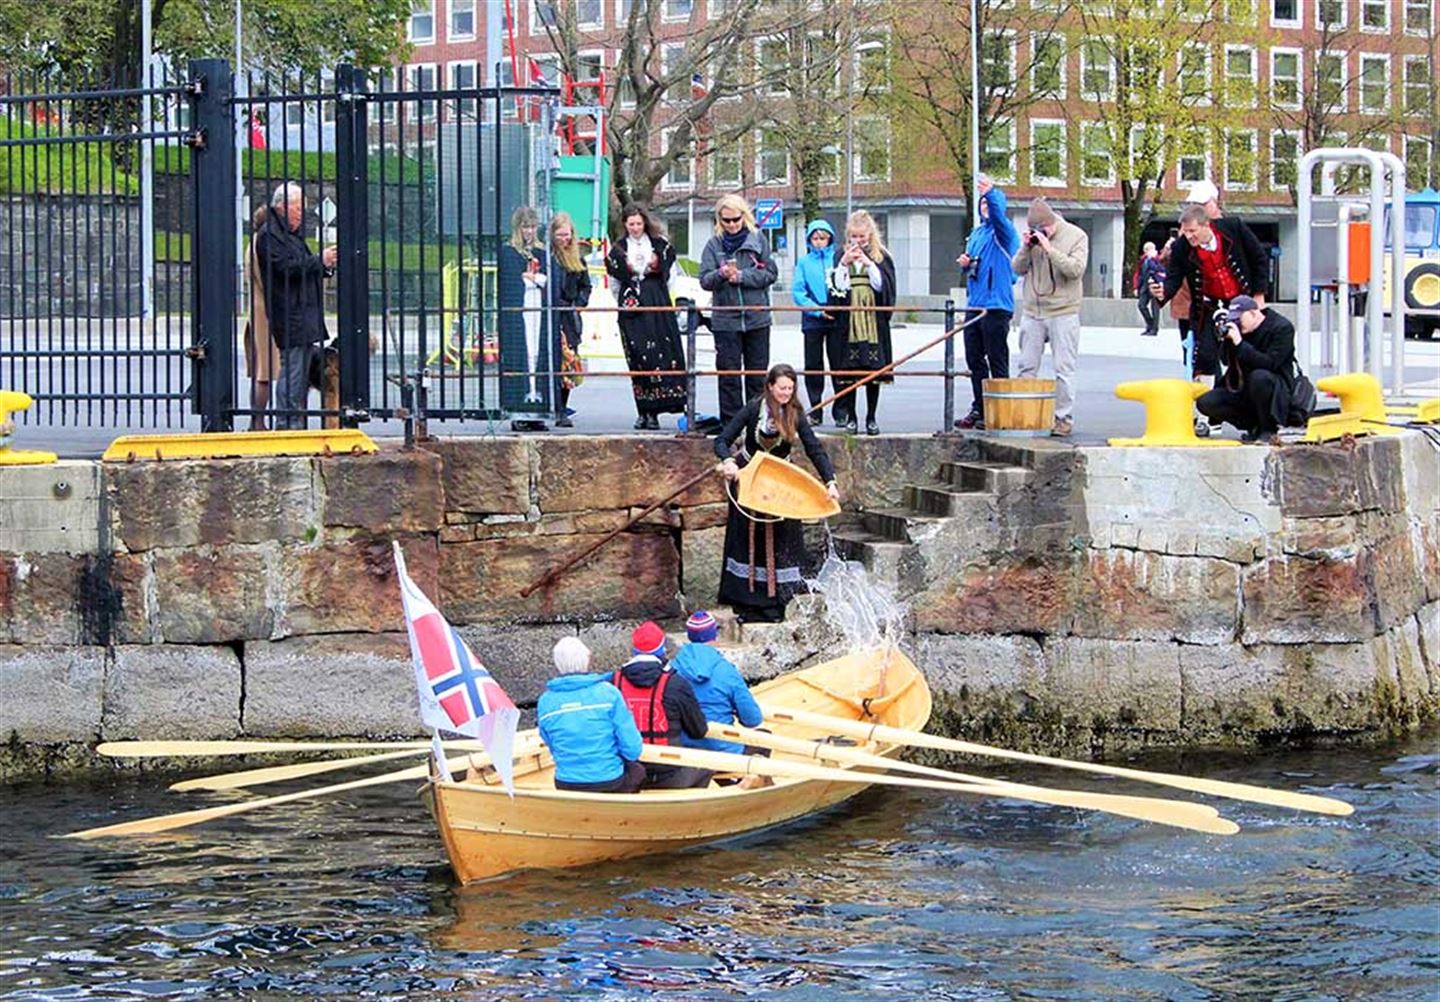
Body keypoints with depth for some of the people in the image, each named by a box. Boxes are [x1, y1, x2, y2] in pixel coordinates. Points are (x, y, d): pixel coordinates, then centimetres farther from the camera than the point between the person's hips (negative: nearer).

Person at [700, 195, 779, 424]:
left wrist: (742, 276, -13)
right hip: (725, 319, 0)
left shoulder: (758, 239, 4)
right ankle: (730, 422, 5)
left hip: (757, 317, 0)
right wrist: (721, 274, -23)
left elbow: (771, 273, -2)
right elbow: (705, 280, -3)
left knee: (757, 372, 6)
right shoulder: (714, 244, 4)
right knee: (728, 375, 0)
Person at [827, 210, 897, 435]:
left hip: (874, 321, -1)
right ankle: (850, 417, 6)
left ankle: (871, 417, 6)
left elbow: (883, 286, -2)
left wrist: (869, 263, -12)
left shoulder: (881, 256, 7)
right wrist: (844, 264, -10)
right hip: (848, 321, 1)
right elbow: (836, 286, 3)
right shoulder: (842, 256, 9)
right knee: (849, 370, -1)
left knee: (874, 370, -1)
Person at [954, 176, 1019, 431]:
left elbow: (998, 214, -28)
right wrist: (966, 263, 6)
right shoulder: (977, 233, 18)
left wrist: (991, 193, -47)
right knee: (974, 359, 11)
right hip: (974, 304, 8)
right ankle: (979, 410, 18)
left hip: (996, 304, -8)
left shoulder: (1002, 231, -5)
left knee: (997, 361, -4)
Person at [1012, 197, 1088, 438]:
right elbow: (1018, 268, 7)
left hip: (1063, 314, -4)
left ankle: (1064, 418, 3)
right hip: (1033, 312, 4)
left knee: (1063, 370, -2)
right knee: (1027, 368, 6)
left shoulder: (1076, 236, -5)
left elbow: (1076, 269, -17)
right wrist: (1026, 248, -10)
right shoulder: (1032, 236, 8)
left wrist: (1049, 249, -22)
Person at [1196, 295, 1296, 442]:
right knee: (1205, 403, -12)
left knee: (1259, 376, -40)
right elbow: (1226, 361, 6)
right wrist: (1226, 340, -13)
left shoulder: (1282, 328, -13)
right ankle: (1254, 425, -1)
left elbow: (1270, 363, -25)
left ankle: (1268, 429, -20)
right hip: (1242, 389, 6)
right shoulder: (1239, 328, 3)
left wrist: (1240, 344, -28)